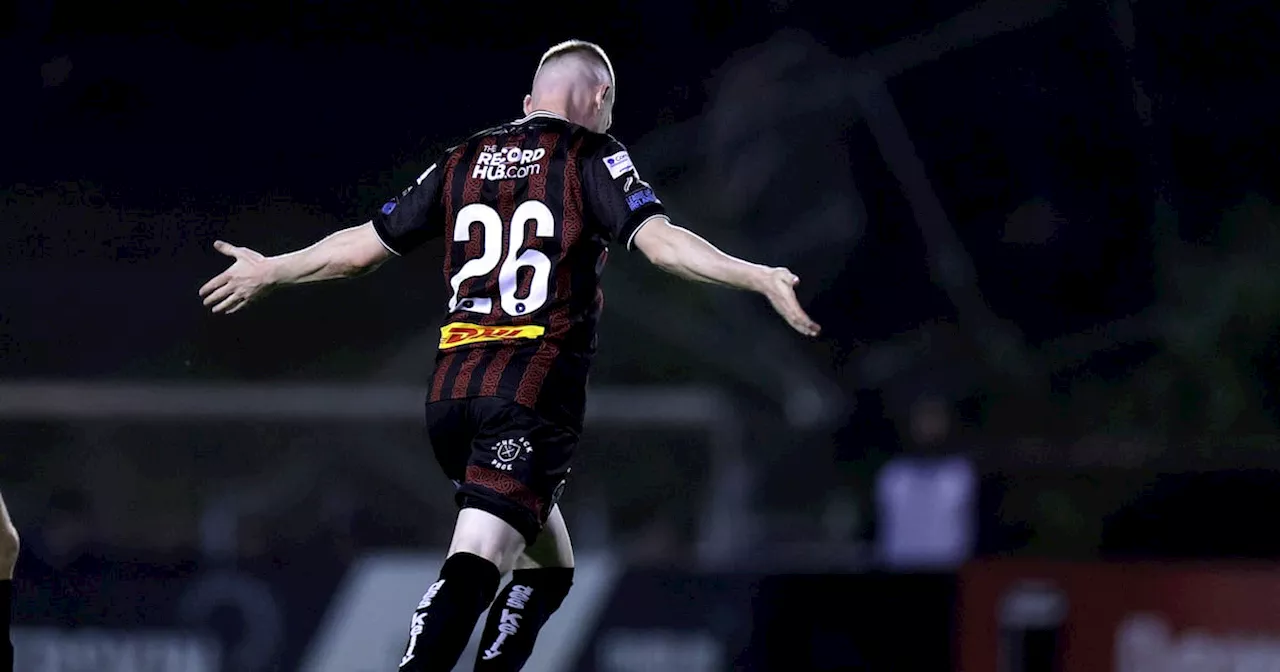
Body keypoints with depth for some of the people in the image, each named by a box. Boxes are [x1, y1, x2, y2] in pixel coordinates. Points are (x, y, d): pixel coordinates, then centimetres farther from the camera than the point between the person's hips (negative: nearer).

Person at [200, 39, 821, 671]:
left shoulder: (463, 161, 17)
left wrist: (269, 271, 36)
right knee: (472, 570, -16)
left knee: (550, 565, 20)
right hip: (537, 388, -6)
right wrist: (761, 279, -18)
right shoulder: (592, 156, 3)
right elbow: (658, 240, -13)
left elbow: (361, 247, 21)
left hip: (450, 391, 6)